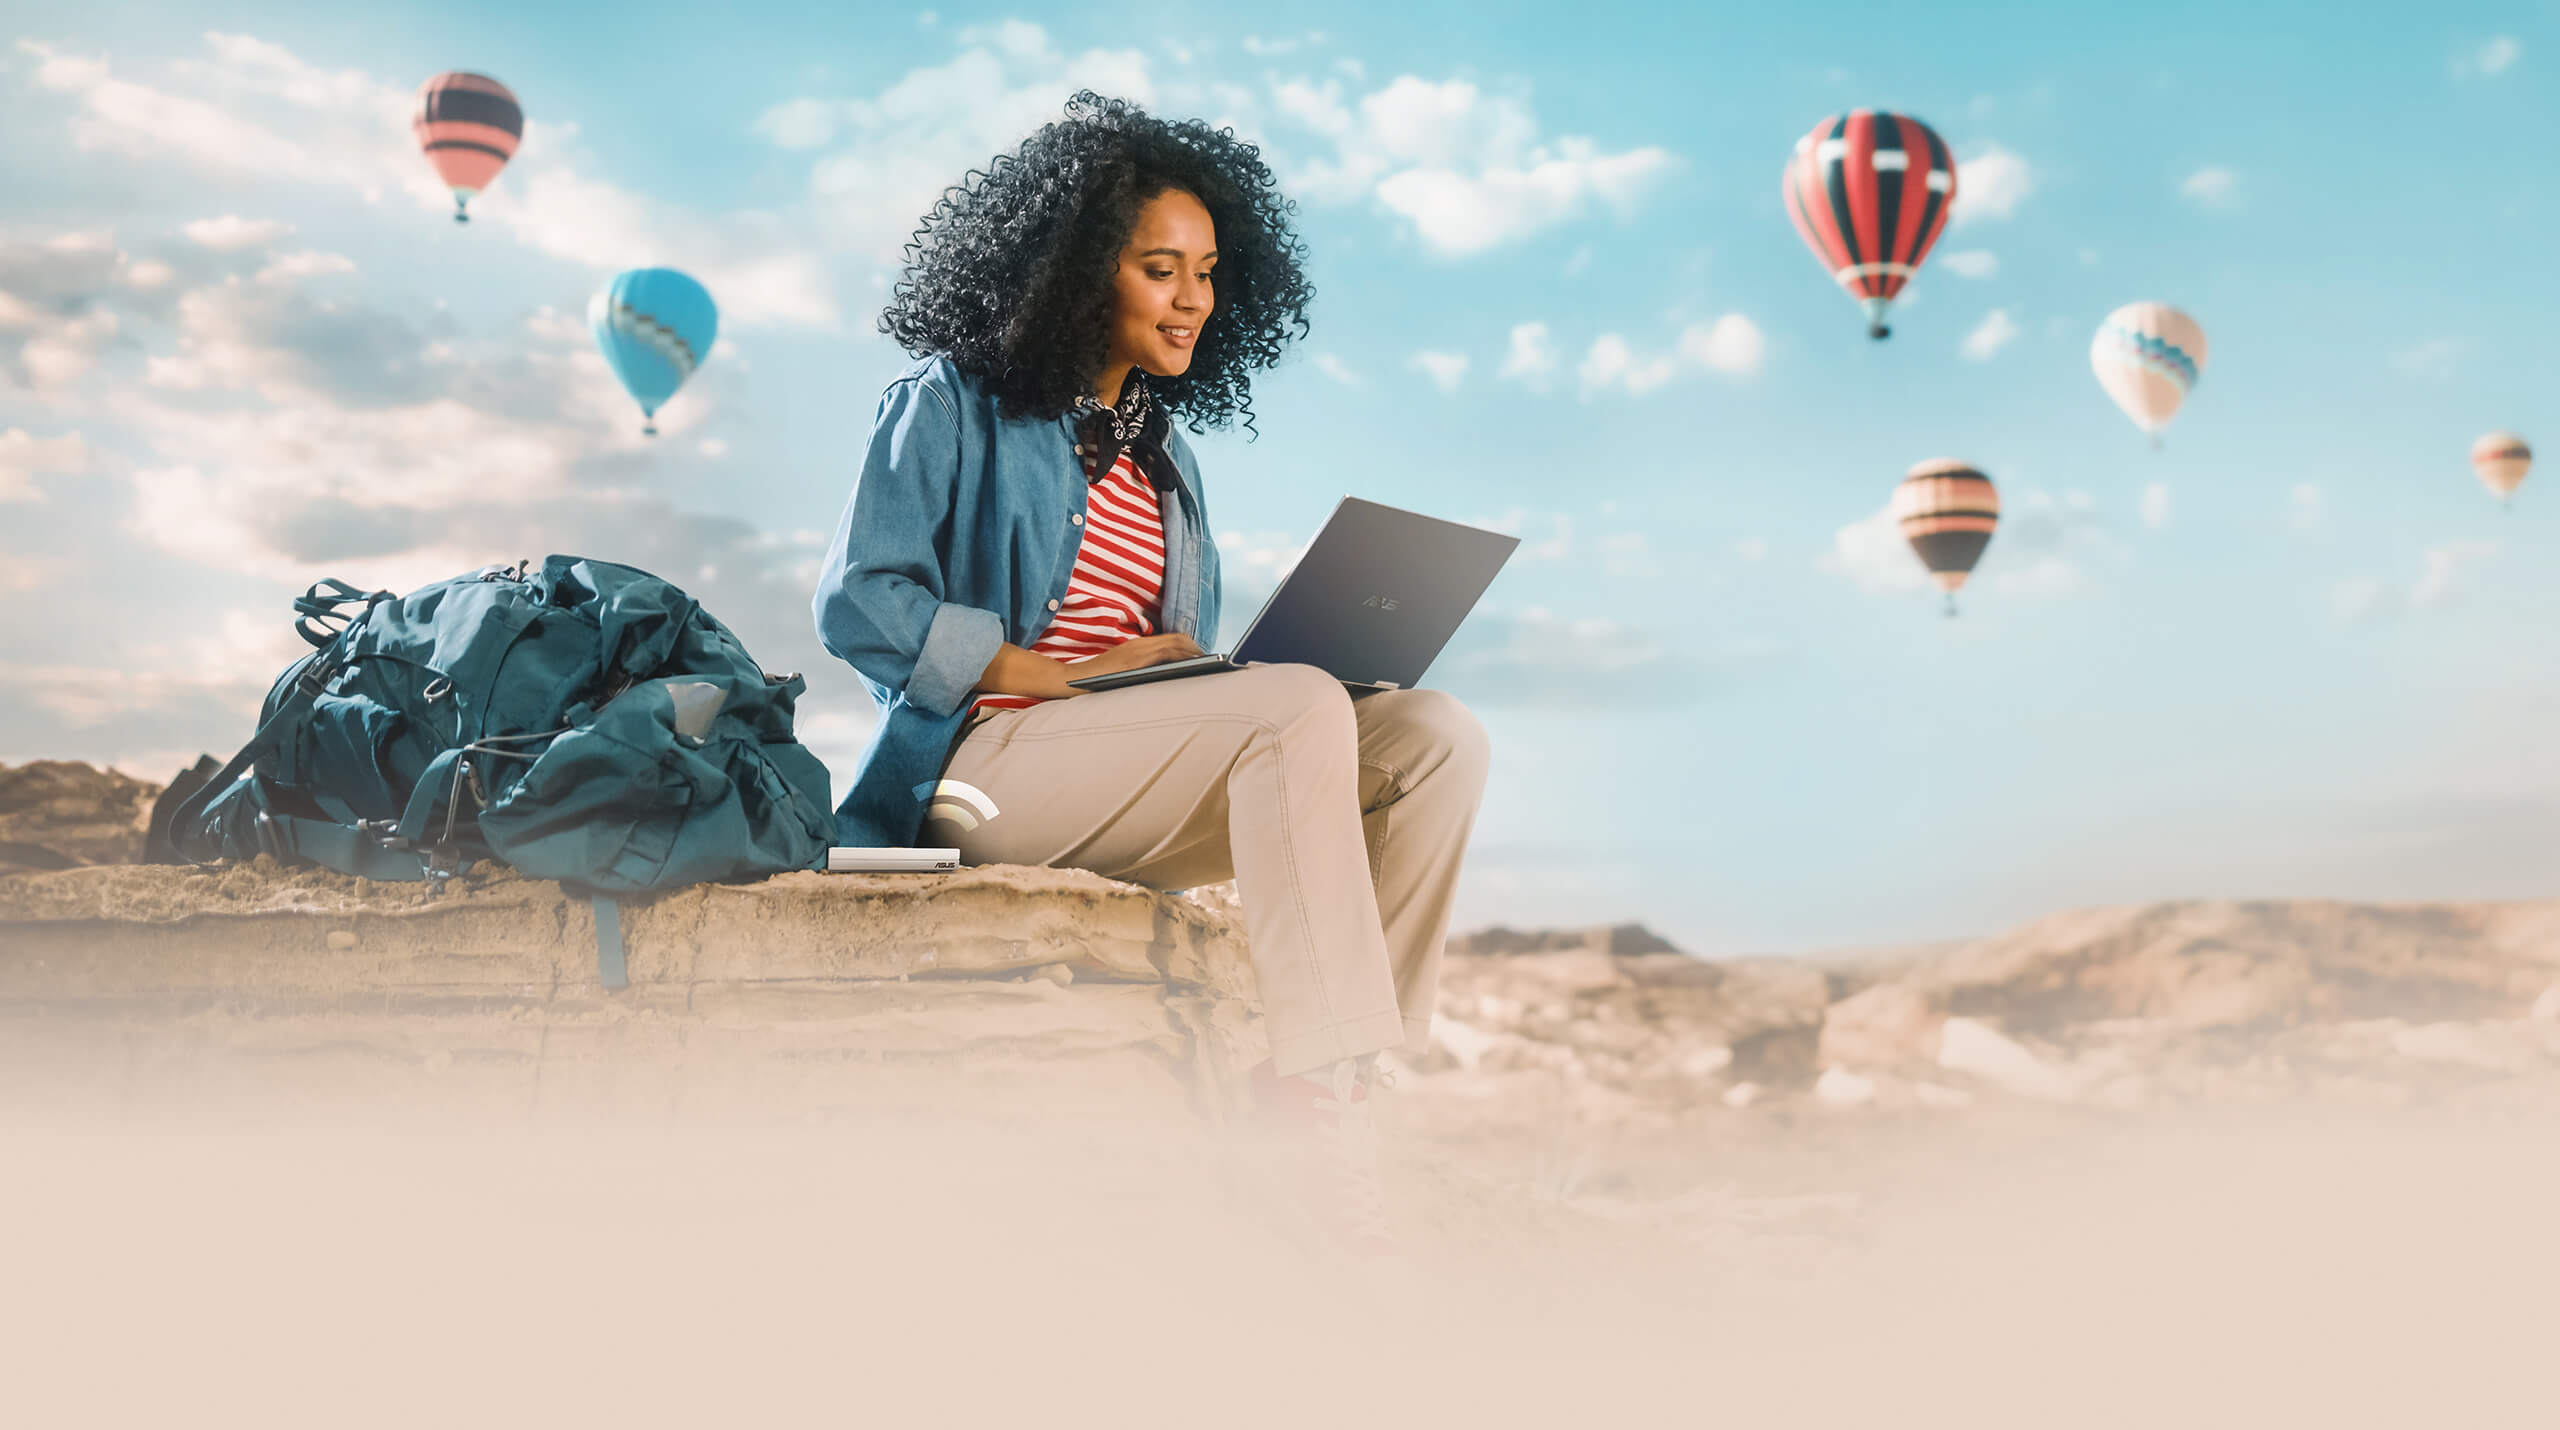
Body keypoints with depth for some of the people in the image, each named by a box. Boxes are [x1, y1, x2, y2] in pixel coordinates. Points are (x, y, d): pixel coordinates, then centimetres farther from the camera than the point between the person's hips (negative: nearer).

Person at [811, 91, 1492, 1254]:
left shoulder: (1165, 454, 25)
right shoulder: (952, 406, 5)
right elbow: (857, 600, -8)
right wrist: (1066, 674, -15)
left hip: (1143, 798, 7)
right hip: (980, 766, -6)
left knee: (1437, 736, -13)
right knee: (1304, 708, -30)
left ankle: (1333, 1074, -22)